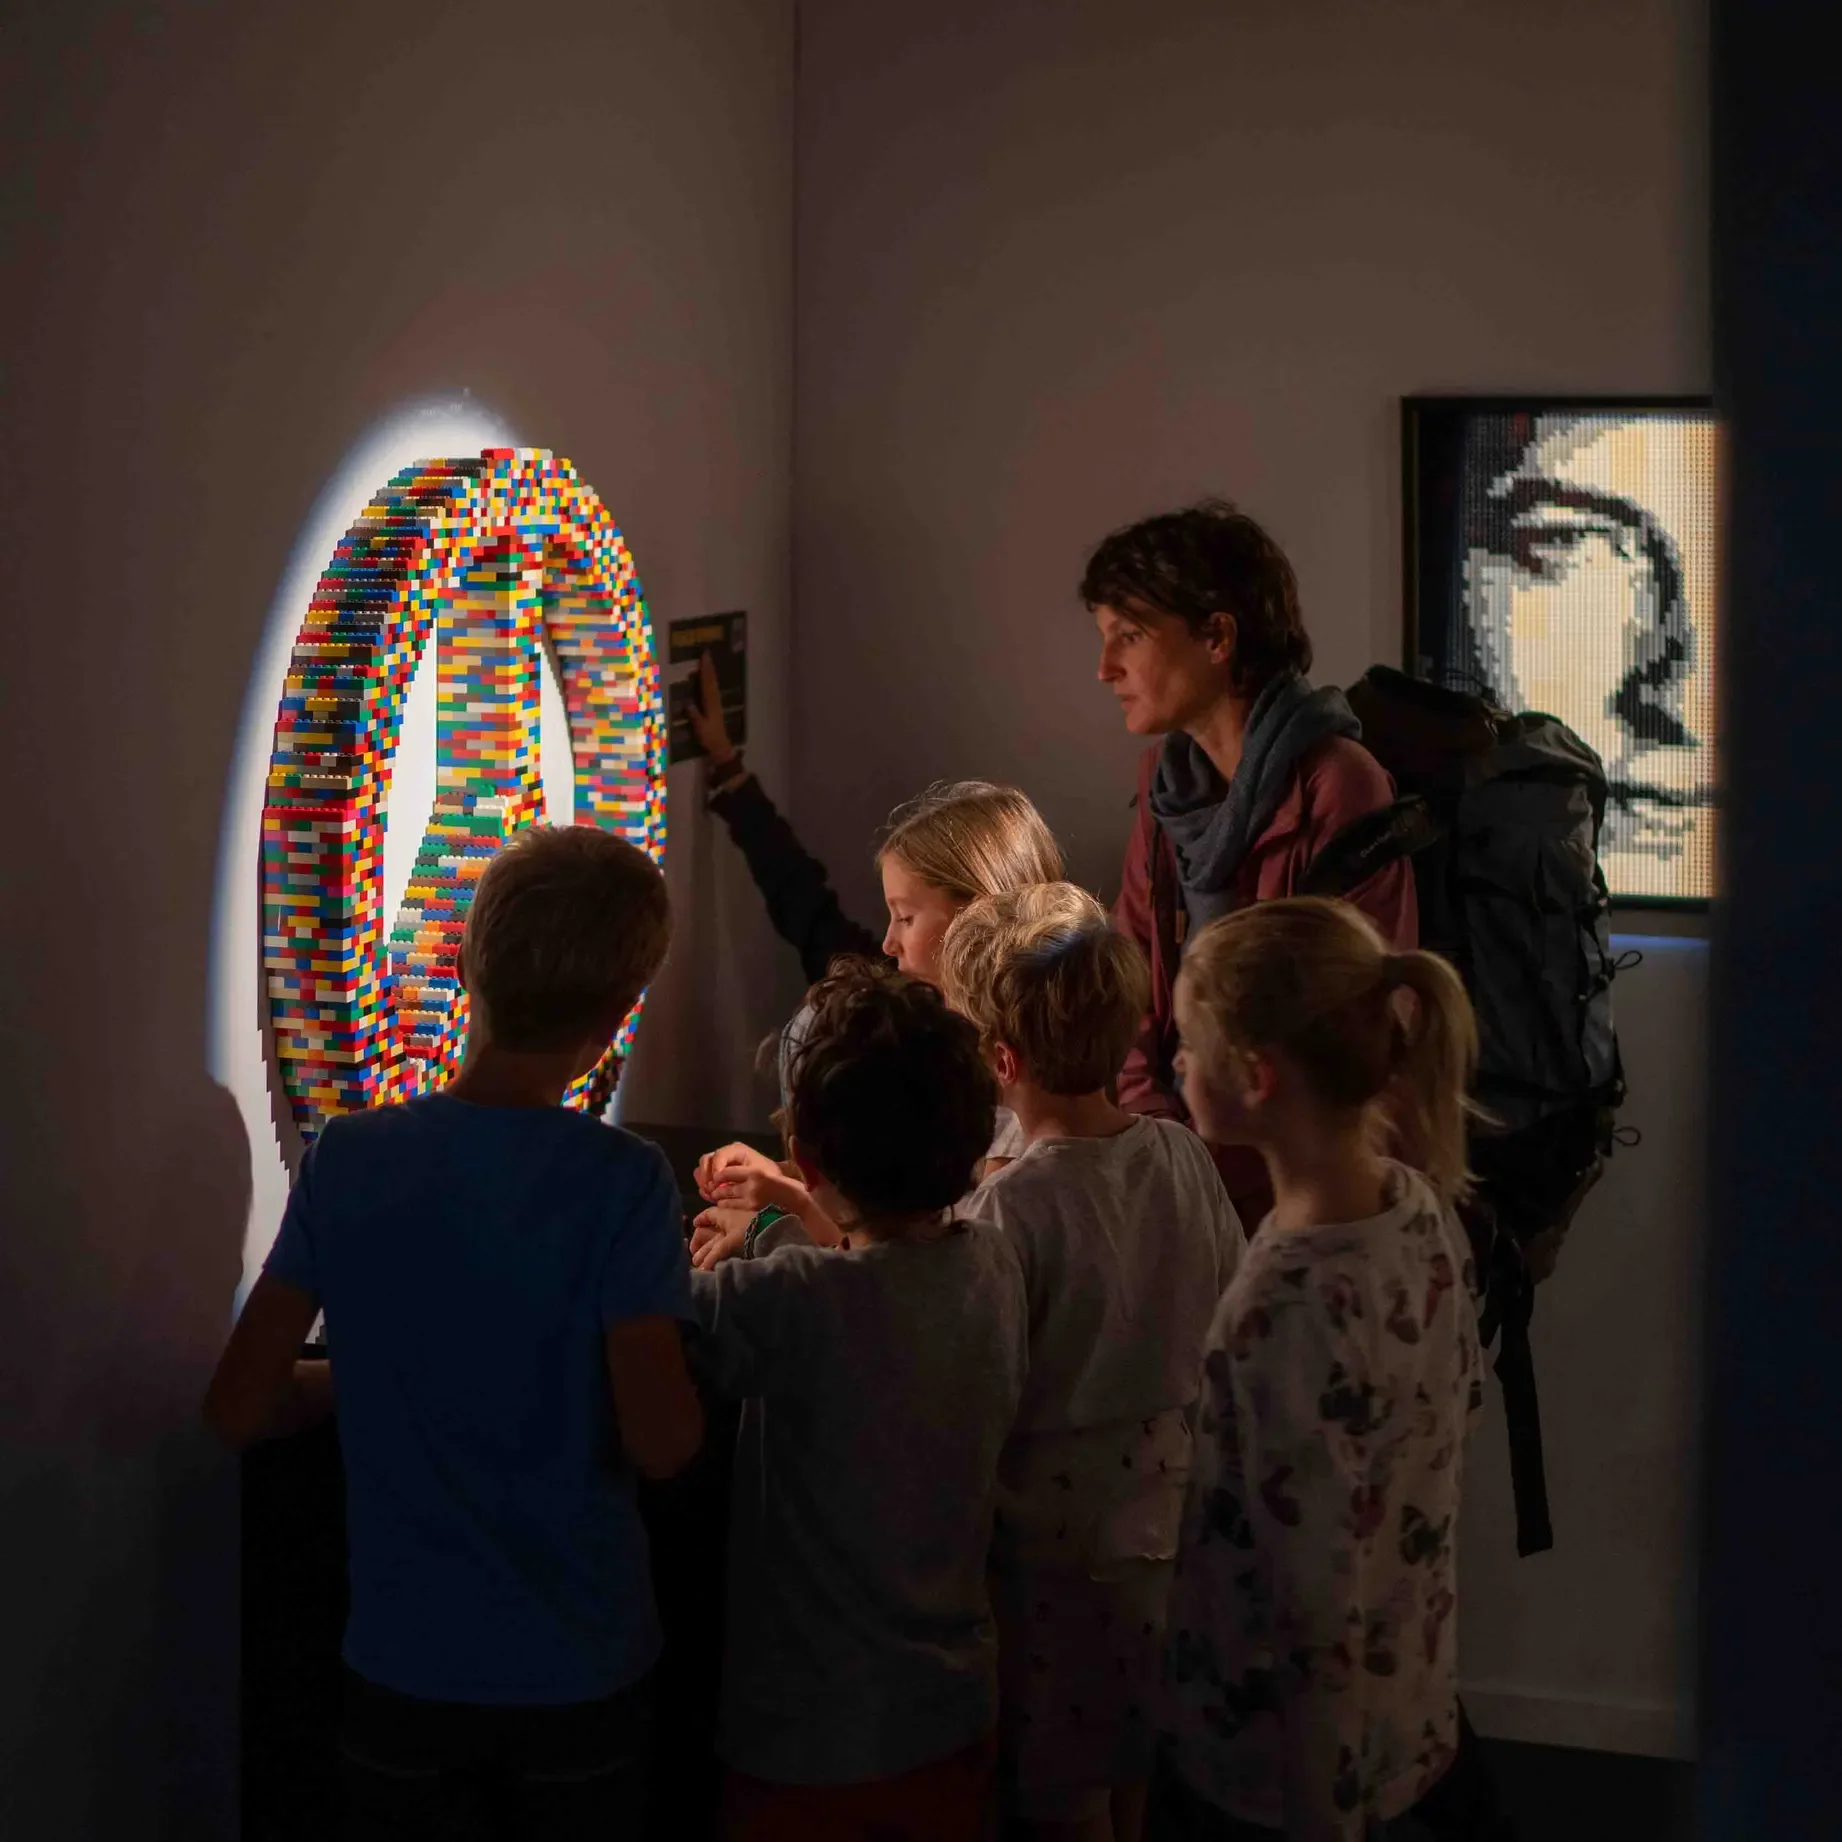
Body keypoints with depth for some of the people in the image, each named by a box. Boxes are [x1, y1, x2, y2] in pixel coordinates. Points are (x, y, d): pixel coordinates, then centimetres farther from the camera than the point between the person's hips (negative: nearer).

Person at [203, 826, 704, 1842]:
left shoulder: (347, 1160, -10)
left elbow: (239, 1407, -7)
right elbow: (660, 1442, -20)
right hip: (579, 1677, -2)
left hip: (404, 1670, 2)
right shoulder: (622, 1185, -18)